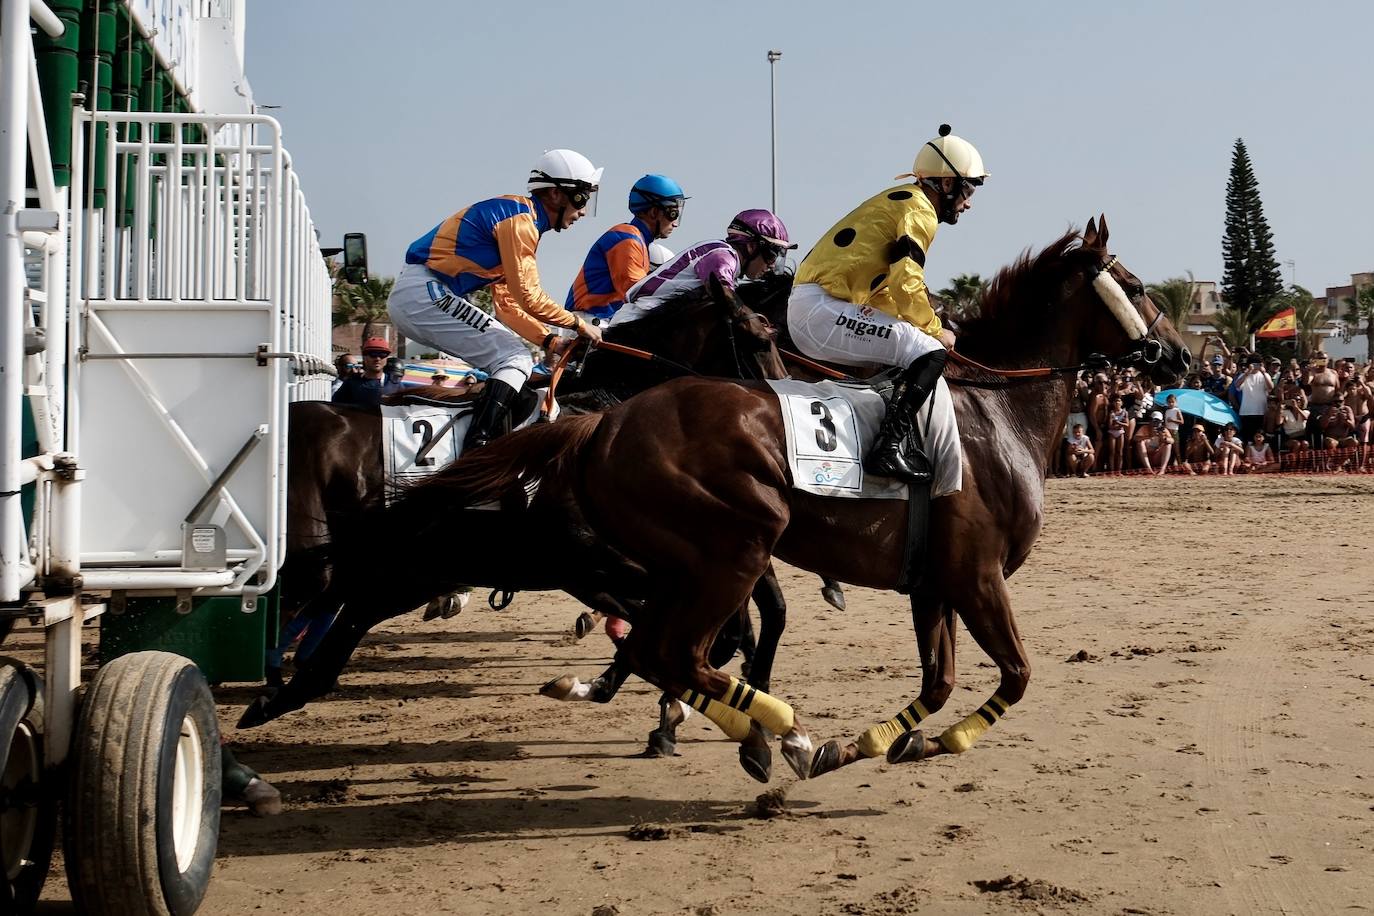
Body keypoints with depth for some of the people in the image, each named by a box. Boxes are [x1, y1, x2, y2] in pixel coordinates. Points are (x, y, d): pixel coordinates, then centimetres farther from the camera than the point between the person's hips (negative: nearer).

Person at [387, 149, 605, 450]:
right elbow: (528, 296, -15)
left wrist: (550, 340, 9)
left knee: (508, 355, 19)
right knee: (516, 360, -13)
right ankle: (477, 447, -26)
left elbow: (508, 304, 20)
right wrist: (579, 324, -4)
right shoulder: (519, 216, -10)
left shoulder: (519, 219, 21)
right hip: (425, 293, -11)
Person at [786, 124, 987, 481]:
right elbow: (906, 282, -17)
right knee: (931, 353, -15)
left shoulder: (897, 200, 26)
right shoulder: (919, 209, -5)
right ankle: (888, 449, -26)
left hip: (803, 310, 10)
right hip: (824, 309, -10)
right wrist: (935, 330, -4)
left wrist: (925, 326, 17)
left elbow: (884, 289, 26)